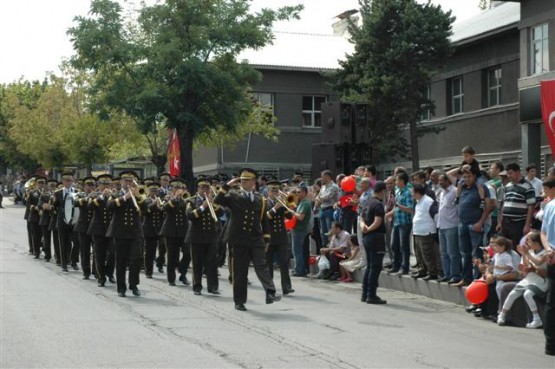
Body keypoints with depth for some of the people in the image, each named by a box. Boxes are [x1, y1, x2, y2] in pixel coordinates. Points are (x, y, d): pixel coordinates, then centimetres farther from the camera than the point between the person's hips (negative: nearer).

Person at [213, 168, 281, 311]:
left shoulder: (261, 200, 11)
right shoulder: (233, 197, 5)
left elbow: (264, 221, 14)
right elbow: (217, 200, -11)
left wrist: (266, 239, 8)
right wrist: (228, 185, -13)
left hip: (256, 240, 1)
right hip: (239, 240, -1)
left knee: (261, 266, -13)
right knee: (240, 272, 3)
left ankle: (270, 293, -16)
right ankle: (239, 301, 10)